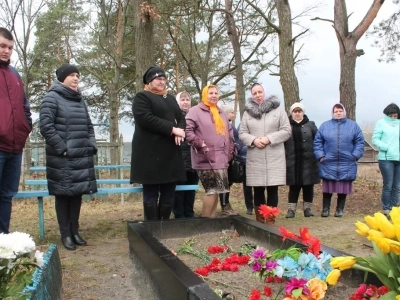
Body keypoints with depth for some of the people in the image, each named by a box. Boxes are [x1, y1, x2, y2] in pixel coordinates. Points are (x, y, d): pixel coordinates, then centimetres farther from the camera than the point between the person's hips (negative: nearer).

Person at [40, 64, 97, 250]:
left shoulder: (80, 100, 16)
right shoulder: (52, 98, -4)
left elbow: (89, 126, 19)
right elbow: (46, 126, -12)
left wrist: (91, 146, 6)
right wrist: (62, 148, -13)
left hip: (82, 157, 6)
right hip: (62, 158, -6)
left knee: (77, 194, 9)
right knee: (63, 195, 2)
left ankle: (75, 232, 19)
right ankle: (65, 234, 12)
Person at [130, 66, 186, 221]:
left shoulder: (170, 98, 23)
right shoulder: (142, 97, 0)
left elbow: (181, 117, 19)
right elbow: (145, 119, -15)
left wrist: (180, 130, -5)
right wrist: (172, 129, -17)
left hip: (170, 152, 7)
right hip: (151, 153, -6)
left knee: (169, 194, 8)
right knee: (151, 194, 0)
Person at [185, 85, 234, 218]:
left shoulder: (221, 113, 20)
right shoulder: (195, 111, -3)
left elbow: (229, 132, 23)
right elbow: (188, 130, -14)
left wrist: (229, 151, 14)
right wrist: (201, 145, -17)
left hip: (221, 158, 7)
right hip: (206, 159, -7)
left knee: (216, 191, 9)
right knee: (212, 190, -9)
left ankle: (212, 218, 18)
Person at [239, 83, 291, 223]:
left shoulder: (278, 110, 3)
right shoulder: (247, 112, 9)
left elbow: (286, 131, 0)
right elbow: (242, 134, 8)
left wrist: (269, 138, -13)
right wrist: (253, 140, -12)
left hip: (274, 158, -1)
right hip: (255, 158, 2)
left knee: (272, 190, 0)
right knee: (258, 190, 7)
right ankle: (259, 220, 17)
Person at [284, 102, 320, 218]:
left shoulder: (310, 125, 6)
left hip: (308, 162, 1)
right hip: (292, 163, -1)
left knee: (308, 186, 6)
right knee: (294, 186, 2)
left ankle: (307, 208, 17)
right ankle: (291, 209, 7)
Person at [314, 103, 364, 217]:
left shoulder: (353, 125, 7)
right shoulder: (325, 125, 7)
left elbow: (360, 142, 6)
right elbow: (317, 142, 6)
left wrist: (355, 156, -4)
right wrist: (320, 156, -3)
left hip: (346, 164, 1)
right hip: (328, 163, 0)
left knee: (343, 188, 6)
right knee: (327, 188, 2)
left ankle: (340, 209, 19)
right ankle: (325, 209, 14)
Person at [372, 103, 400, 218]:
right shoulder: (381, 123, -1)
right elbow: (375, 140, -5)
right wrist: (387, 148, -16)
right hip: (386, 159, -4)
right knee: (388, 185, -3)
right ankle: (386, 209, 9)